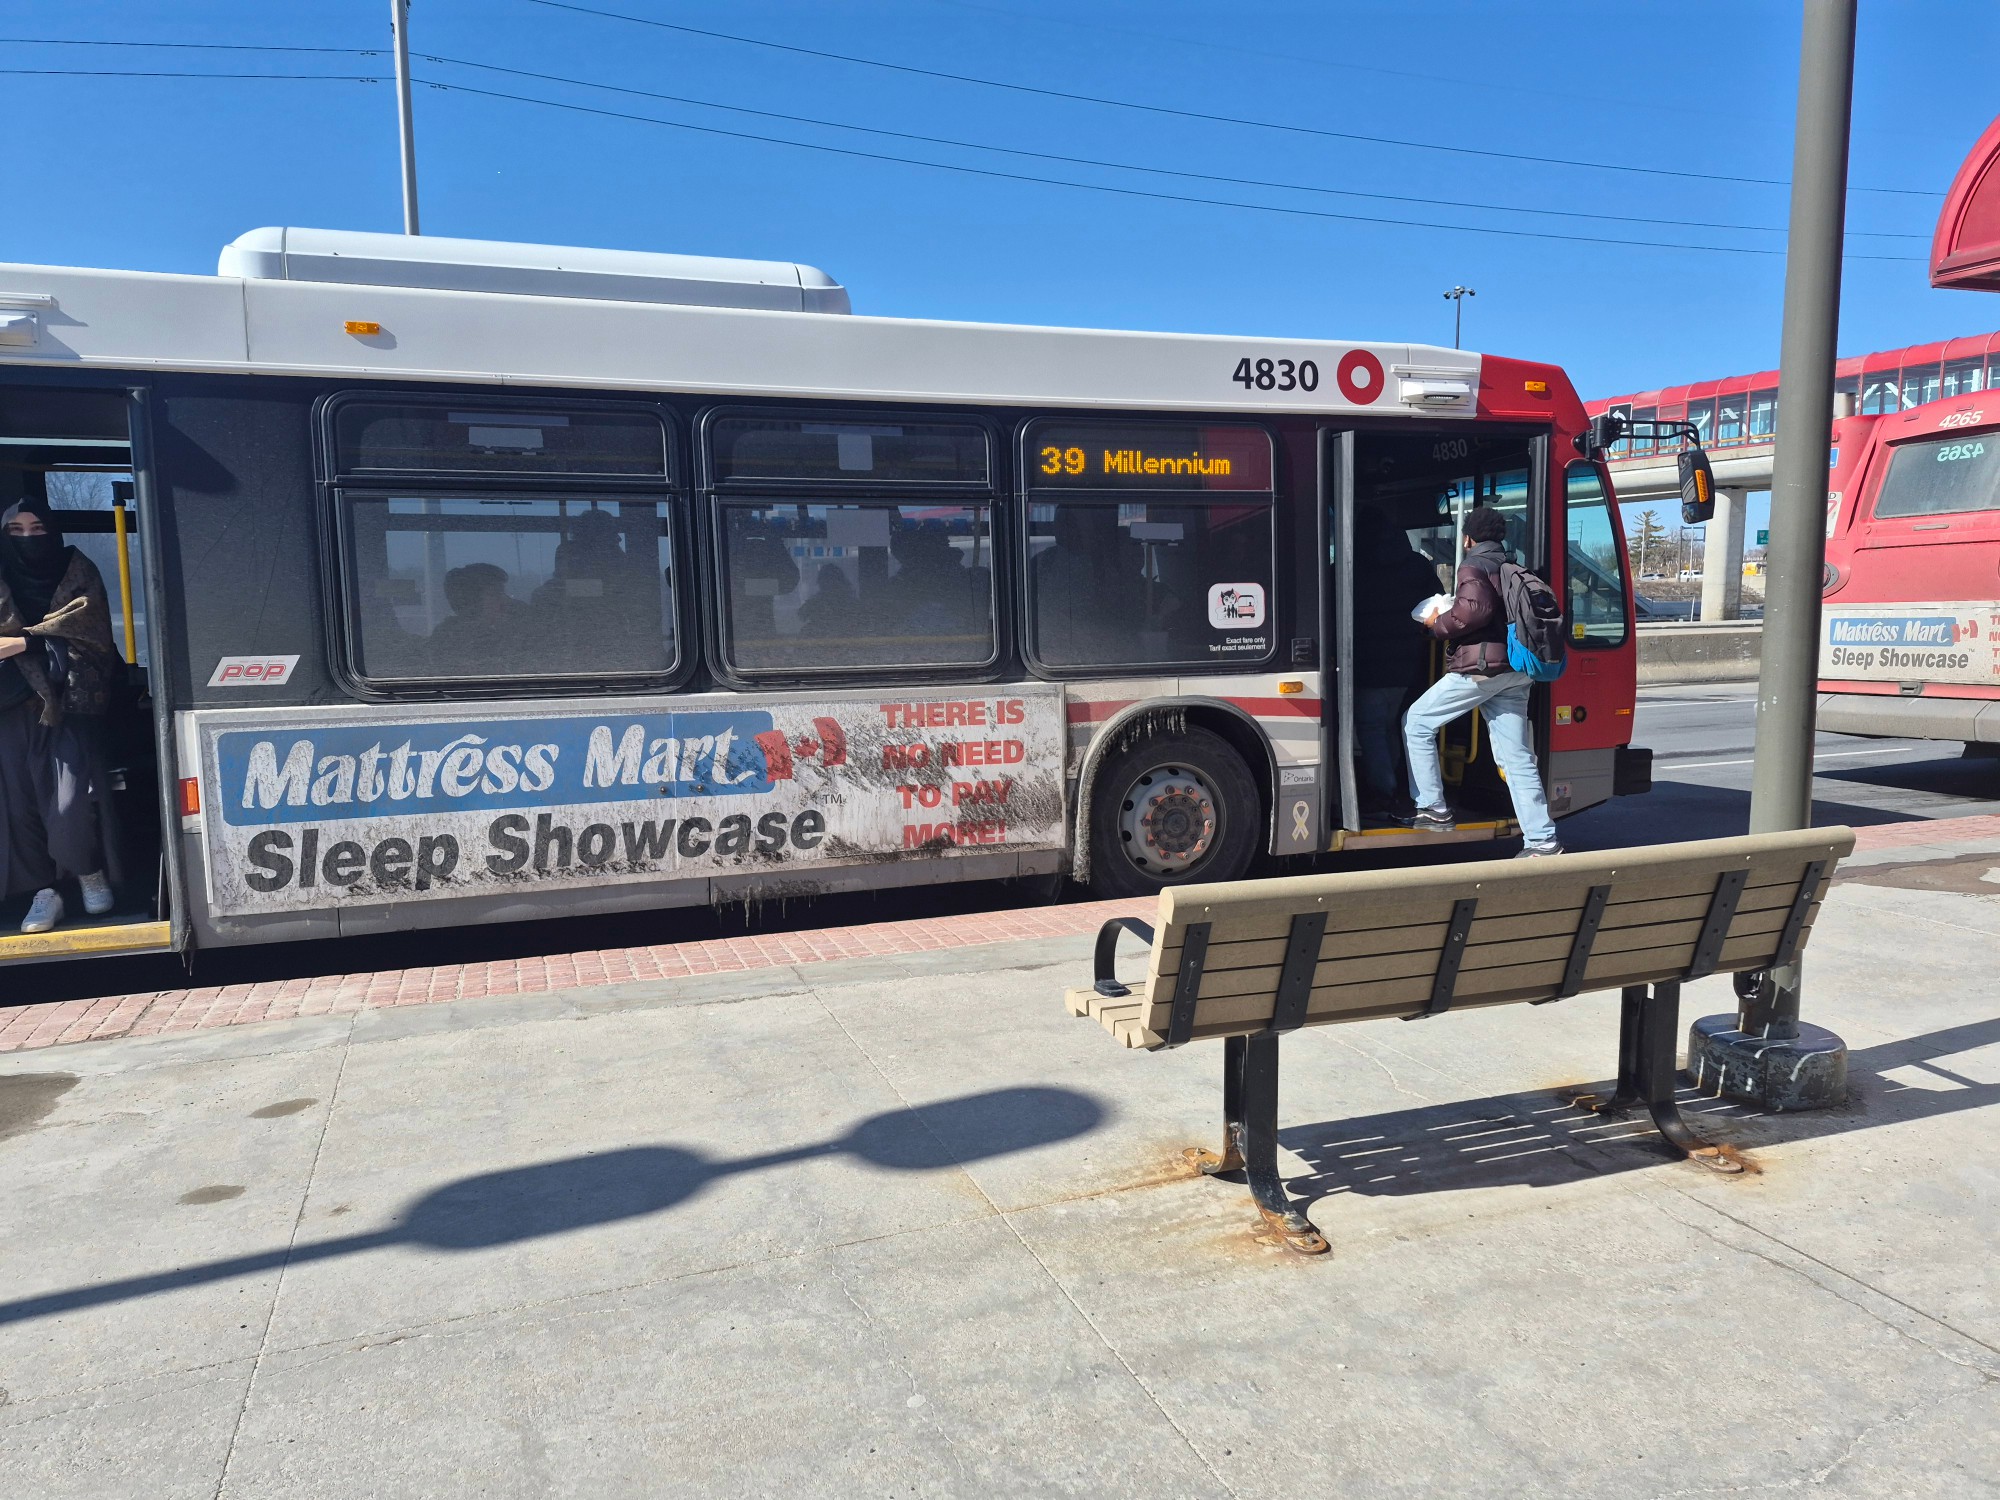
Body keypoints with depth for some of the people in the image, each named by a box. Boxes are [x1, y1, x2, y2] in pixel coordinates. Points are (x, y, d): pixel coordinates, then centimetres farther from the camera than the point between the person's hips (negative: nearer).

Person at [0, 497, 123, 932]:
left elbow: (87, 628, -7)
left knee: (70, 803, -14)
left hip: (70, 705, -2)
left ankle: (90, 872, 10)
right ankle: (44, 892, 7)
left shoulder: (78, 572, 7)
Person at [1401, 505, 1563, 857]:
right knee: (1517, 756, 6)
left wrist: (1440, 624, -7)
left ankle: (1433, 810, 4)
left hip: (1481, 667, -8)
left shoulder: (1474, 566, -6)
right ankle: (1543, 839, 3)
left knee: (1416, 722, 6)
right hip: (1515, 672, 8)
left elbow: (1475, 608, -23)